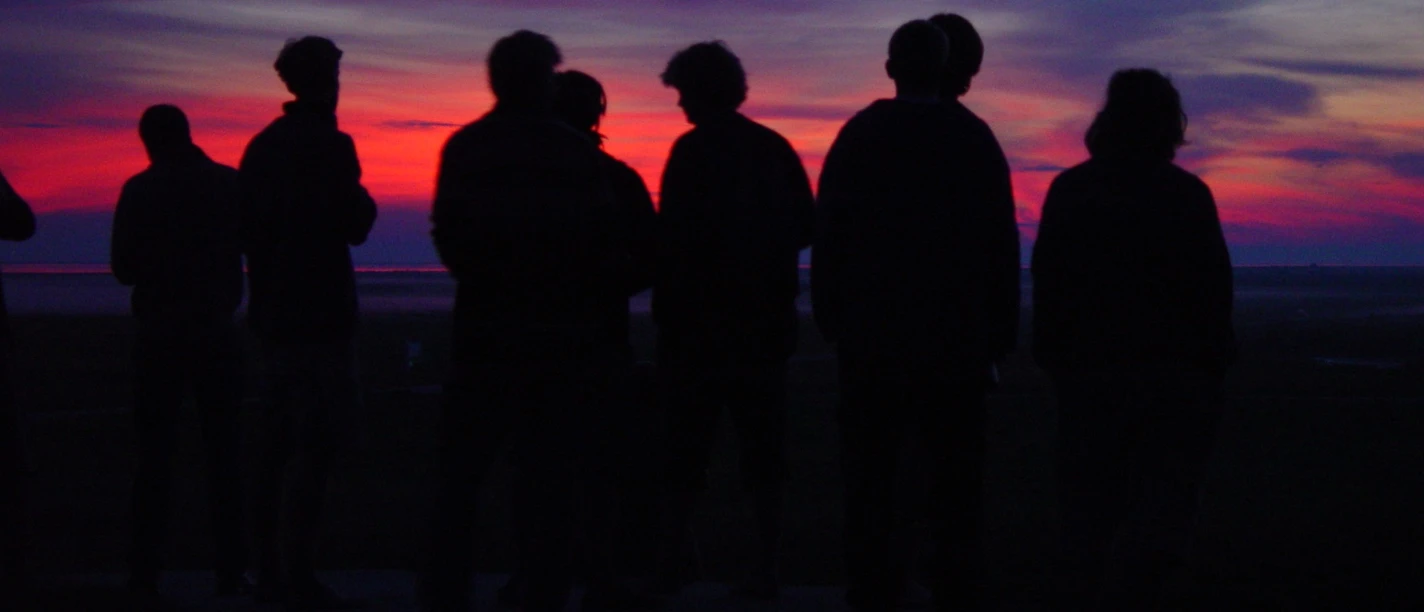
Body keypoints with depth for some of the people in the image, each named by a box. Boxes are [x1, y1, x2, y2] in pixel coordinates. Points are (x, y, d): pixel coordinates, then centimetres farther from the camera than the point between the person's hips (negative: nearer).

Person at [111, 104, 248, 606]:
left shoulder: (140, 191, -5)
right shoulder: (230, 184, -1)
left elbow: (123, 268, -3)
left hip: (159, 338, -1)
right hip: (218, 335, 1)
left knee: (155, 455, 4)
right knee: (224, 452, 6)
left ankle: (145, 572, 0)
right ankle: (230, 570, 3)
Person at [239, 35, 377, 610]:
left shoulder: (262, 146, 12)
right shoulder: (330, 145, -12)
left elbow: (246, 226, 16)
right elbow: (355, 226, -13)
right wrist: (361, 199, 6)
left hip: (273, 313, 8)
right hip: (319, 315, -8)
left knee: (278, 442, 13)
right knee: (313, 447, -8)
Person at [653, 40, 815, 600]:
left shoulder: (693, 151, -9)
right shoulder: (775, 149, 5)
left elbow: (676, 240, -15)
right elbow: (806, 228, 7)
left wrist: (667, 316, -7)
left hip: (701, 326, -4)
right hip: (766, 324, 4)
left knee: (685, 447, 6)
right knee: (762, 448, 7)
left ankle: (669, 559, 4)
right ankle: (765, 568, 4)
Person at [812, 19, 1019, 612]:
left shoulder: (858, 135, -1)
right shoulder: (975, 139, 0)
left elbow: (828, 235, -2)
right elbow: (1001, 244, -1)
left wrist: (832, 319, 5)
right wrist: (997, 335, 4)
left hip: (872, 336, 0)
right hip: (957, 339, 0)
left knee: (871, 476, 5)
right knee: (955, 482, 4)